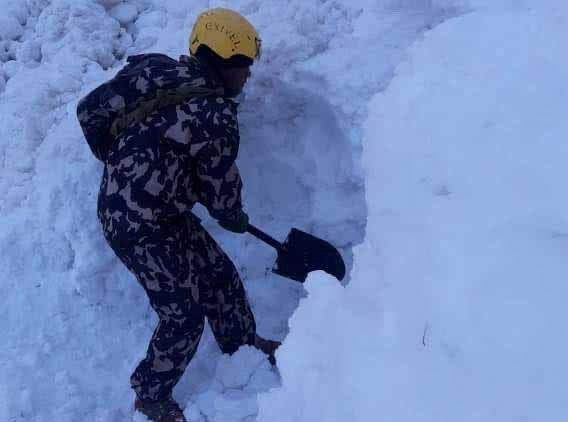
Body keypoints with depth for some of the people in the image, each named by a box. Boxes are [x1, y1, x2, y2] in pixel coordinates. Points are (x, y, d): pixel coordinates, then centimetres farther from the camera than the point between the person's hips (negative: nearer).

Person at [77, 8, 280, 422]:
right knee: (184, 315, 3)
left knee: (220, 275, 18)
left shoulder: (155, 69, 0)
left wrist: (120, 161, 18)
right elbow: (221, 185, -10)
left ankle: (242, 341, 42)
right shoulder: (215, 116, -23)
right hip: (141, 227, -9)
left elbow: (90, 111, 6)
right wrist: (236, 218, 11)